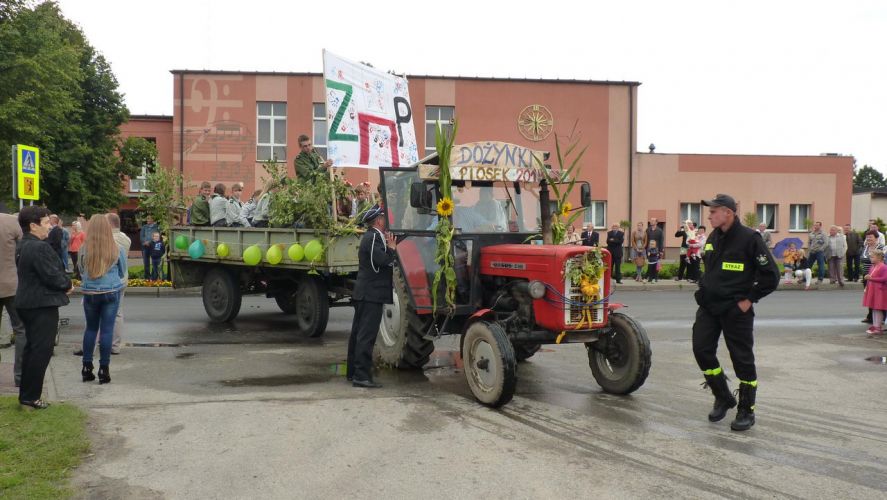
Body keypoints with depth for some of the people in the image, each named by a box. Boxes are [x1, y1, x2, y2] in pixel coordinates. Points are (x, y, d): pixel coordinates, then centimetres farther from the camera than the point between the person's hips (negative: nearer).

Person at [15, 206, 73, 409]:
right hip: (43, 305, -10)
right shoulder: (40, 247, -20)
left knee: (32, 349, 18)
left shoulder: (23, 246, 13)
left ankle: (26, 394, 25)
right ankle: (31, 397, 2)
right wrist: (68, 284, -3)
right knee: (41, 351, -3)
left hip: (28, 303, 10)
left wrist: (64, 282, 5)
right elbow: (52, 276, -22)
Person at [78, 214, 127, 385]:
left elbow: (81, 271, 10)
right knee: (107, 329, 2)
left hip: (89, 292, 1)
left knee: (90, 328, 15)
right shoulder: (117, 250, -6)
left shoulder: (84, 249, -5)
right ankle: (104, 369, 4)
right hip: (111, 292, -1)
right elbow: (122, 272, 8)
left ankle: (87, 367, 18)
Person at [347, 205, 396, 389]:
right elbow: (385, 261, -24)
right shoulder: (374, 238, -15)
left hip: (364, 293, 11)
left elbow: (383, 261, 19)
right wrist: (392, 249, -10)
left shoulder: (370, 237, 18)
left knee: (358, 333, 15)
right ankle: (362, 376, -8)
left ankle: (353, 372, 25)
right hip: (372, 294, -11)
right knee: (367, 335, -9)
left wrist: (388, 248, 7)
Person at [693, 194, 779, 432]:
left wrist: (749, 299, -12)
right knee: (702, 350, 2)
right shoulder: (713, 238, 9)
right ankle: (723, 398, 21)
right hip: (708, 307, 7)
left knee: (742, 360, 2)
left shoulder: (749, 238, -12)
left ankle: (746, 411, 16)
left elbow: (771, 275, -12)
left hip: (736, 311, -6)